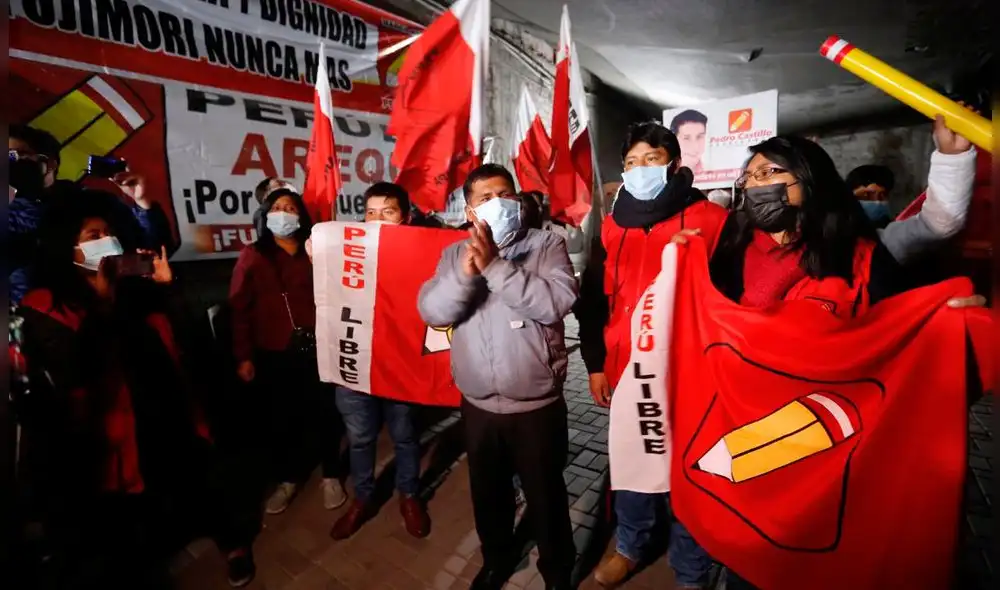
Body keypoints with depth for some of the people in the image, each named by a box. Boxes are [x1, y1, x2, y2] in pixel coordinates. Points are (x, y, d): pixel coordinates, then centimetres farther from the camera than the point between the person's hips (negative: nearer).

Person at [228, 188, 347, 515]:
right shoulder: (252, 257, 5)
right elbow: (239, 309, 3)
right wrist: (243, 356, -2)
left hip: (315, 349, 0)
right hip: (272, 356, 1)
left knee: (324, 414, 8)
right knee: (279, 419, 13)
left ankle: (331, 476, 29)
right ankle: (287, 479, 35)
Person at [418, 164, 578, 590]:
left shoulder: (547, 244, -7)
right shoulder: (454, 253, 3)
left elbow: (557, 302, -23)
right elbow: (431, 312, -9)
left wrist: (495, 266, -26)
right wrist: (466, 272, -26)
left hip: (537, 404, -3)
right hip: (477, 404, 4)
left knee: (546, 495, 17)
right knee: (488, 492, 24)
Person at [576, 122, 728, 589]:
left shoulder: (710, 221, -5)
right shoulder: (613, 227, 7)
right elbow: (593, 299, 9)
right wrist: (595, 362, 6)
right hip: (627, 371, 4)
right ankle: (630, 546, 44)